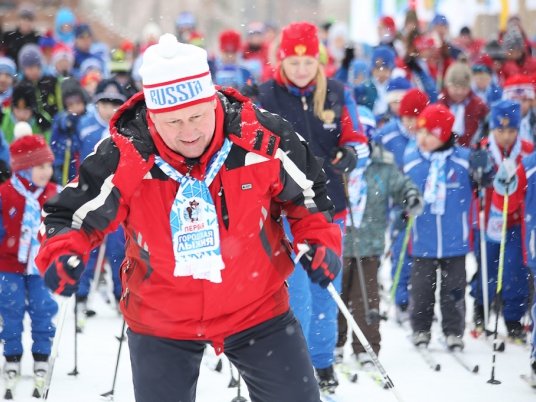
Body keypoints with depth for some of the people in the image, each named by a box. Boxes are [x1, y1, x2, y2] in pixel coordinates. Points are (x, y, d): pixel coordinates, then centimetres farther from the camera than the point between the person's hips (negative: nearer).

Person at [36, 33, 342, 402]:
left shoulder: (263, 138, -20)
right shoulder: (123, 157, -23)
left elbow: (309, 194, 0)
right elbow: (74, 214, -7)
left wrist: (321, 242, -13)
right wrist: (62, 253, -26)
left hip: (257, 306, 1)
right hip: (160, 322, 0)